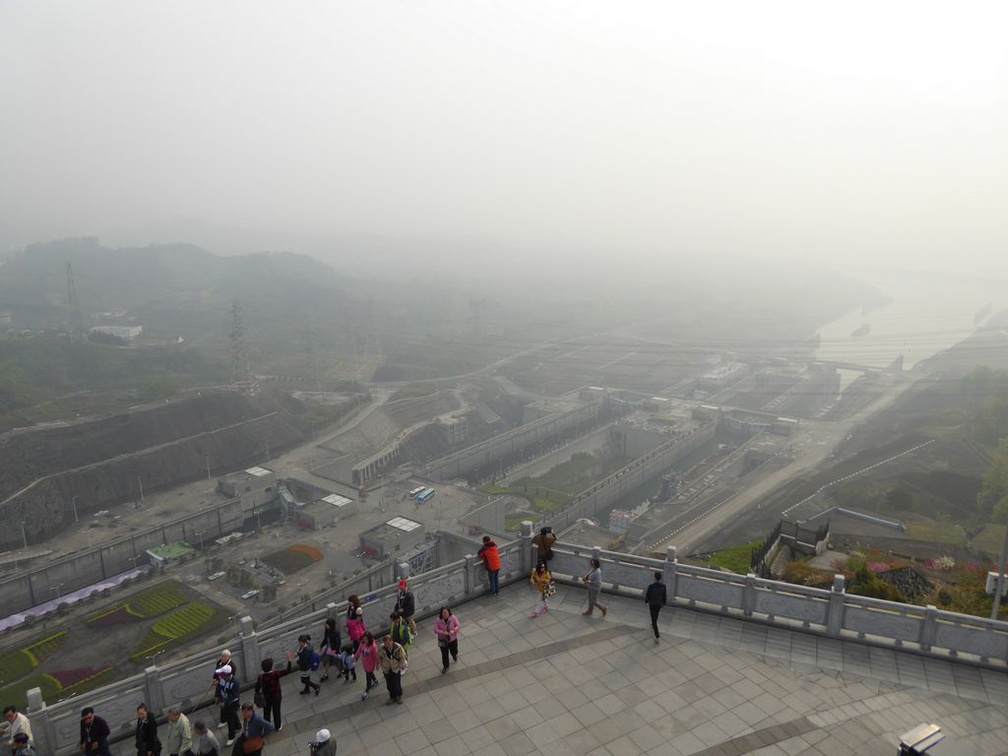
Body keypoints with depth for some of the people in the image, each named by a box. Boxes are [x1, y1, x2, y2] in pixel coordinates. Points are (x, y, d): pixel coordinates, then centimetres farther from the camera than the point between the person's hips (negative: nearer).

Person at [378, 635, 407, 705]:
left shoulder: (398, 648, -26)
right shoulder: (382, 648, -22)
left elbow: (402, 658, -11)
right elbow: (379, 657, -2)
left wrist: (400, 666, -7)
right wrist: (382, 665, -1)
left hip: (396, 669, -2)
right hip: (387, 670, 2)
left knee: (397, 685, 11)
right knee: (389, 685, 16)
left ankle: (399, 696, 41)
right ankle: (392, 697, 43)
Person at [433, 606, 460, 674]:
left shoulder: (453, 618, -19)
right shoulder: (438, 620, -22)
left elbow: (457, 626, -12)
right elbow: (435, 630, -18)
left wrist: (453, 630, -31)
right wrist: (443, 632, -33)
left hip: (453, 639, 1)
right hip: (443, 640, -1)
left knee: (454, 651, 22)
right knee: (444, 654, 9)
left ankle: (455, 655, 60)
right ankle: (445, 666, 33)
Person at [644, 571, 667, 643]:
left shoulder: (651, 586, -29)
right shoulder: (663, 586, -18)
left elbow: (647, 596, -15)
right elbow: (664, 596, -5)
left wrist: (646, 601, 7)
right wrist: (663, 604, 13)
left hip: (652, 604, -4)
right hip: (659, 604, 4)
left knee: (654, 619, 5)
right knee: (655, 615, 33)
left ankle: (657, 637, 2)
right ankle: (653, 625, 60)